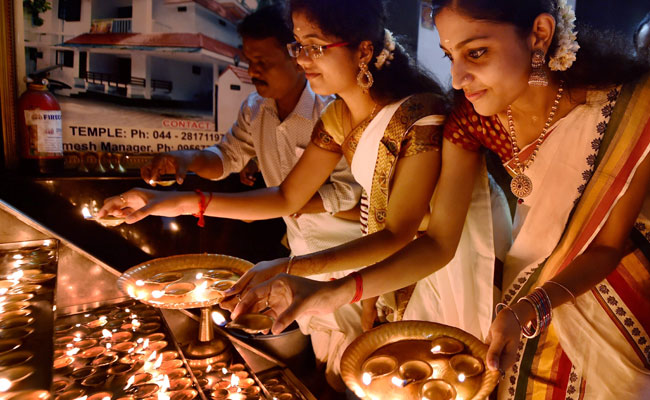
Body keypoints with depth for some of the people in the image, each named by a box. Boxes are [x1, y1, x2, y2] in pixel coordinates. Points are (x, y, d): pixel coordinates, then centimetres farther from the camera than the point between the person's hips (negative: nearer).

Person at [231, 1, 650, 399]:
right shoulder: (472, 118, -18)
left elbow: (609, 245, -18)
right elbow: (439, 242, -20)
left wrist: (529, 308, -37)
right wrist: (336, 291, -32)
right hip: (532, 277, 2)